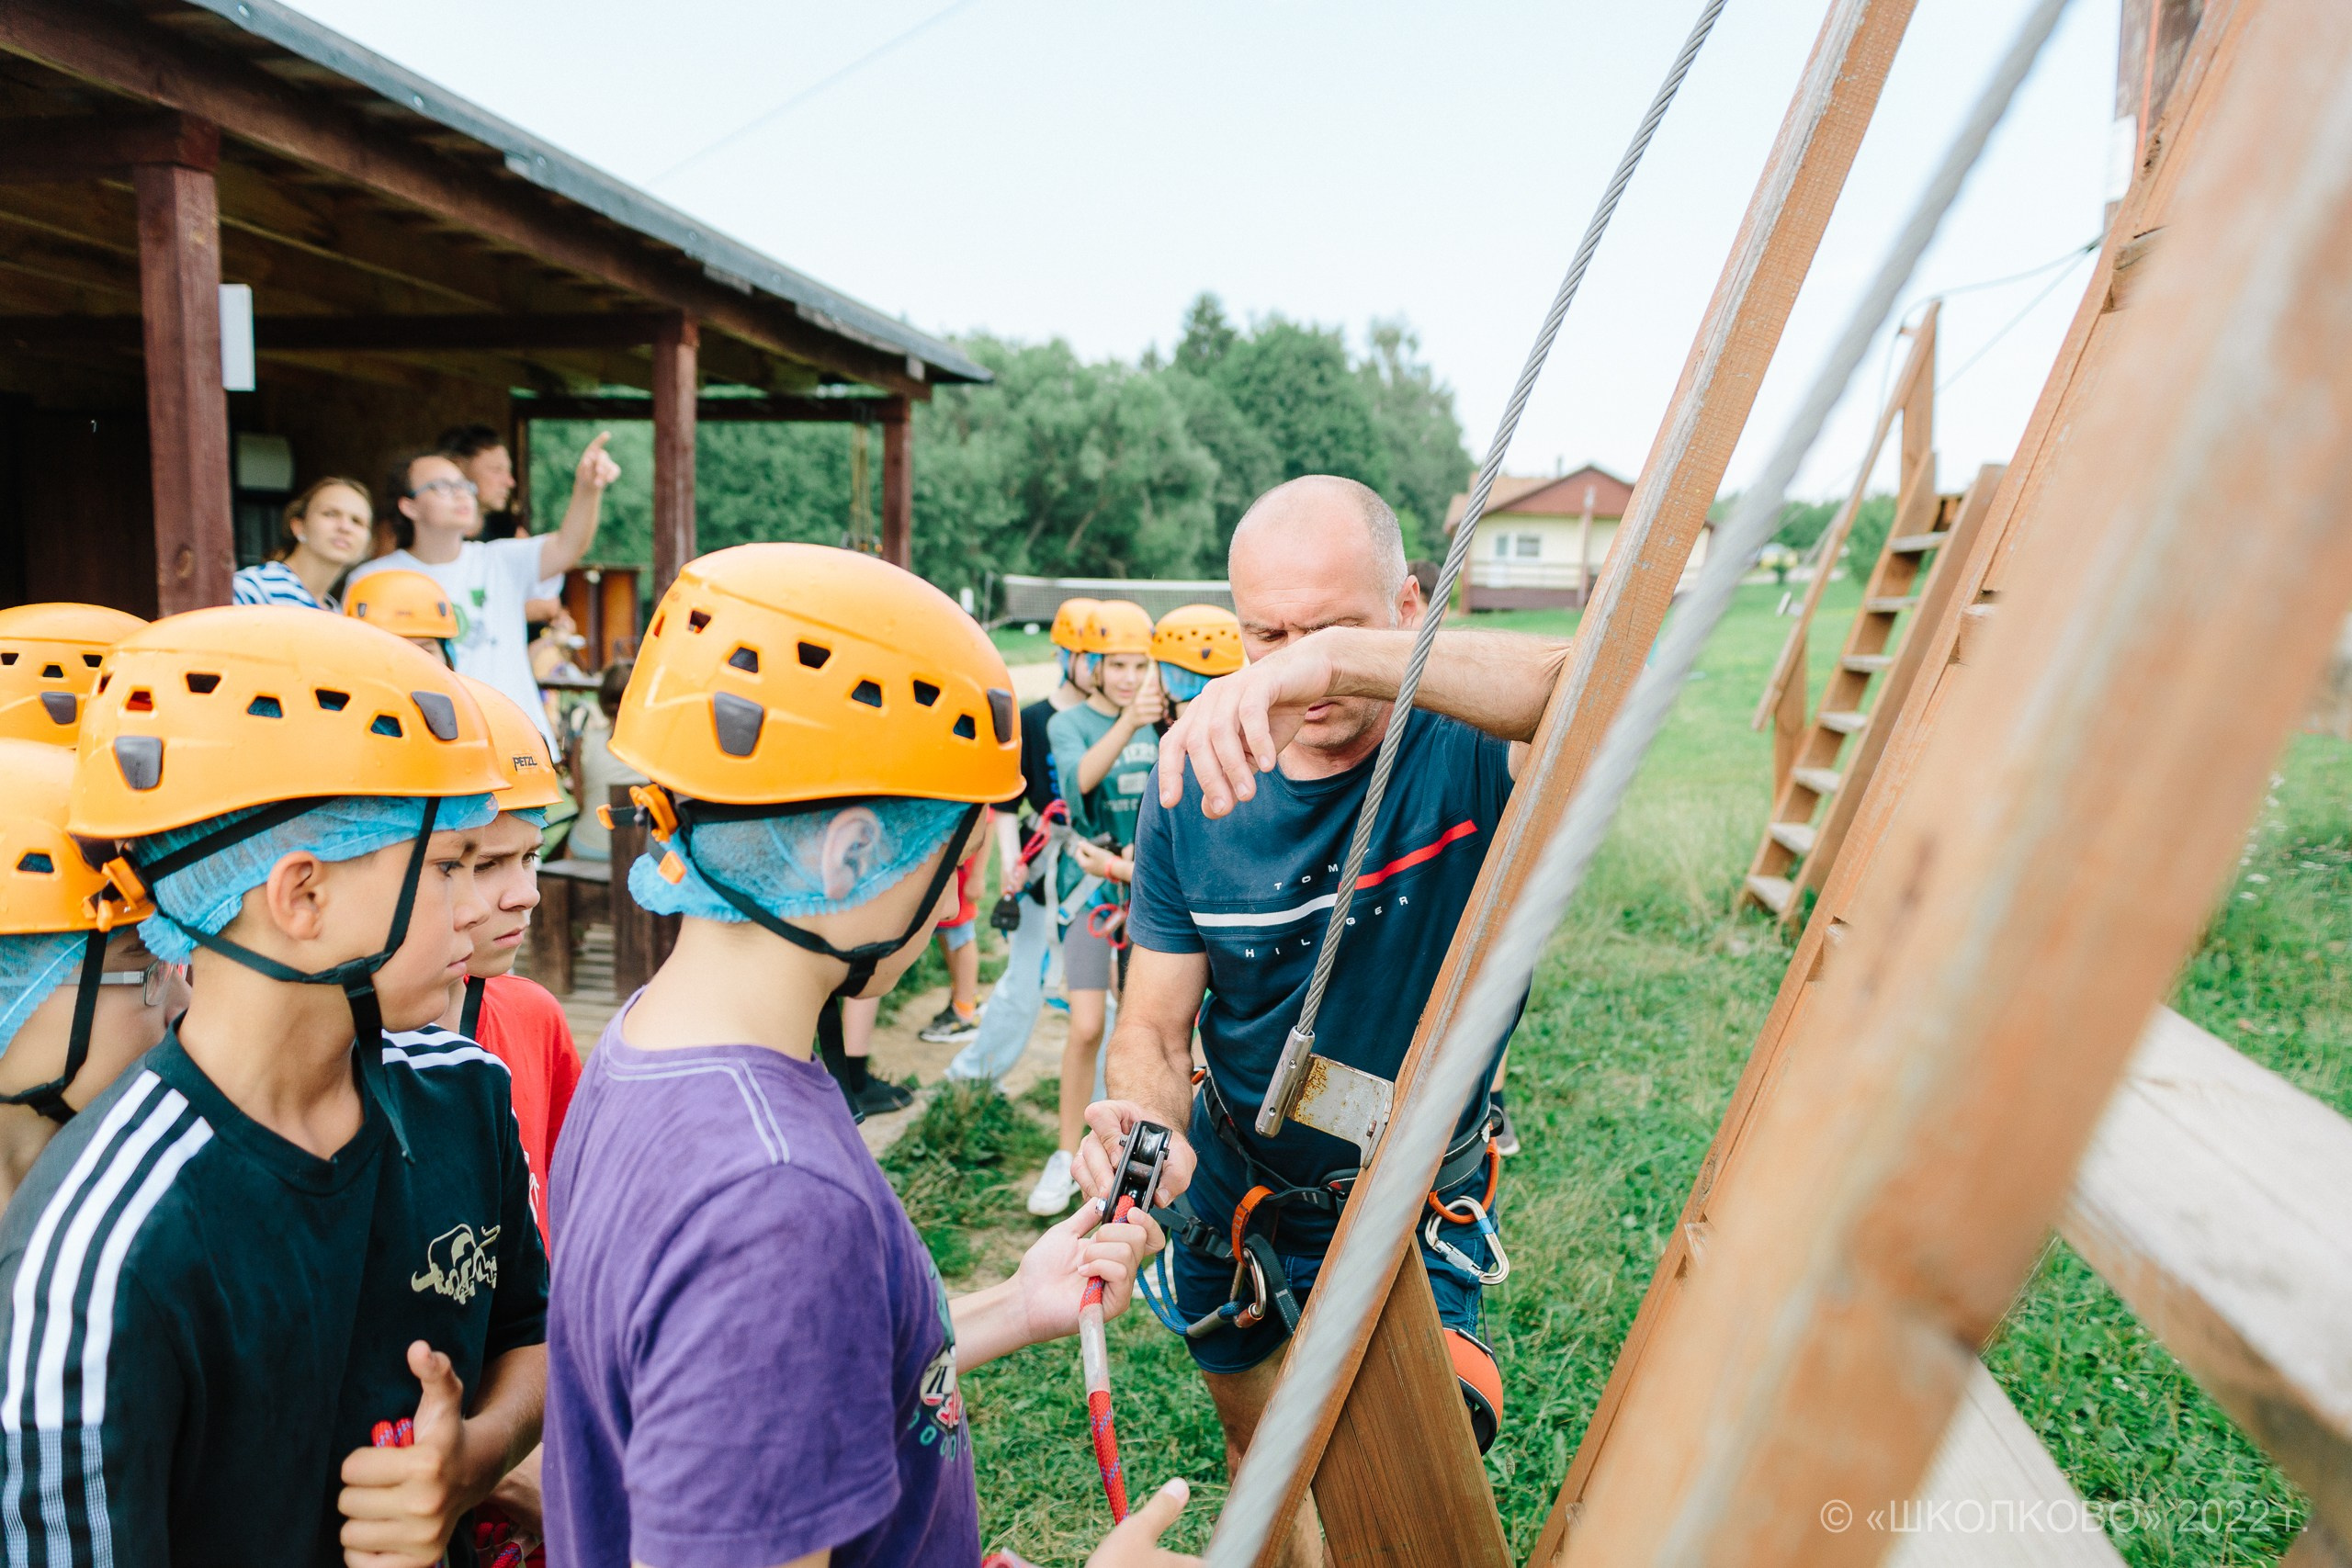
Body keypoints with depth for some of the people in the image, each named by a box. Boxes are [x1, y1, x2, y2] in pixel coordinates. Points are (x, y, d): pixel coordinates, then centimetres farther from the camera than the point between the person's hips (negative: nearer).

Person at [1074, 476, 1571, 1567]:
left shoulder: (1469, 750, -23)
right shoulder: (1195, 791, -14)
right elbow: (1154, 1022, -11)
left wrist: (1347, 659, -59)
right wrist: (1147, 1124, -34)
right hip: (1236, 1189, 3)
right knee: (1260, 1455, 26)